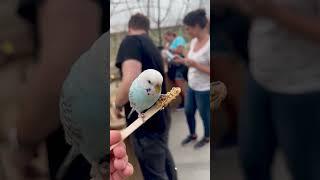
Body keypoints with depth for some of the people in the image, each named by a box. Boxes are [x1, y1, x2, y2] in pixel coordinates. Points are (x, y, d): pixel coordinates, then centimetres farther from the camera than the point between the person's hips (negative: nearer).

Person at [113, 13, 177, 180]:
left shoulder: (131, 41, -15)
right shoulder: (152, 46, 12)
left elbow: (131, 81, -31)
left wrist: (118, 105, -13)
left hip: (146, 121, -9)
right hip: (160, 116, 9)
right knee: (163, 157, 30)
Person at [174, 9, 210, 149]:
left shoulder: (209, 44, -25)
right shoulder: (194, 41, 0)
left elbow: (205, 68, -25)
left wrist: (195, 65, -31)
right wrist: (182, 60, -1)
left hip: (204, 89, -8)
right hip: (191, 86, 8)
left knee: (204, 115, 13)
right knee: (188, 111, 21)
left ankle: (207, 138, 38)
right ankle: (192, 134, 45)